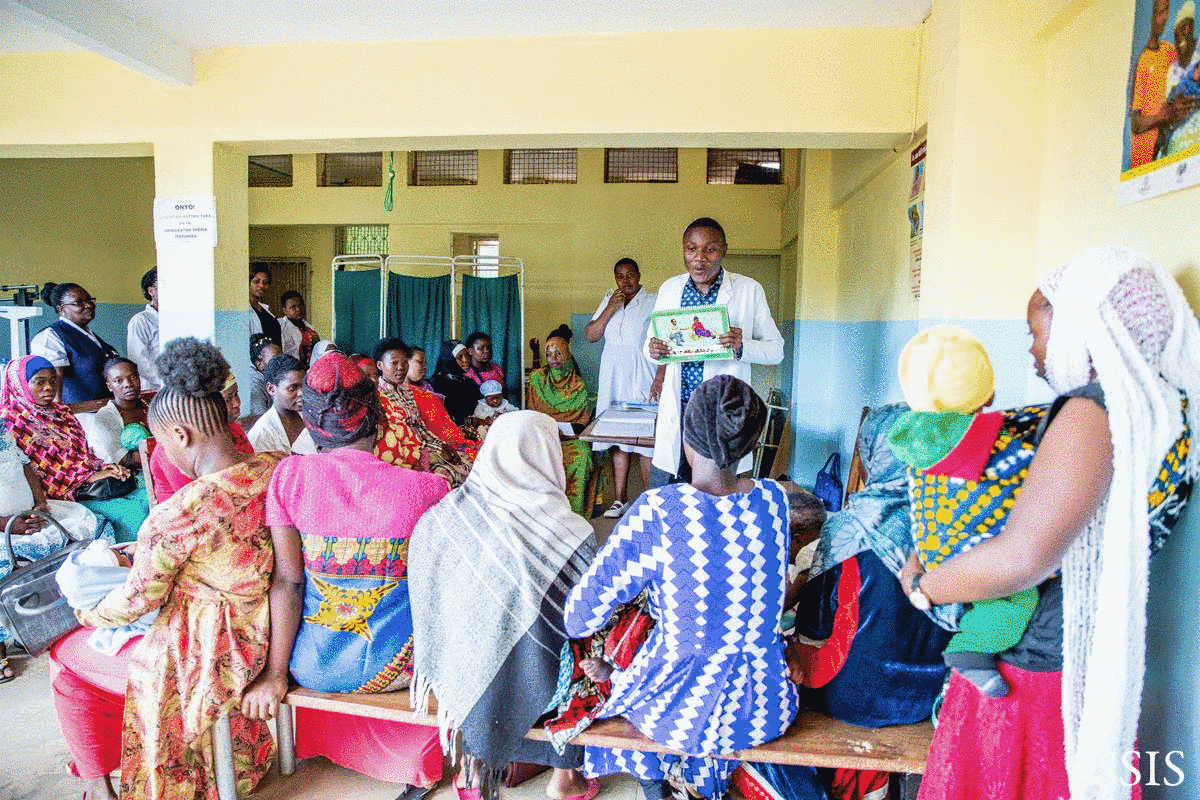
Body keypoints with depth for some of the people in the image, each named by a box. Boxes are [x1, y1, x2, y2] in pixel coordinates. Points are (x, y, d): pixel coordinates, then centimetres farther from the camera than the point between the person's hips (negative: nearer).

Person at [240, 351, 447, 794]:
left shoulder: (288, 475, -13)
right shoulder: (424, 488, -18)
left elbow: (287, 581, -11)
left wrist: (274, 673, -4)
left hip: (312, 664, 3)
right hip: (394, 665, -2)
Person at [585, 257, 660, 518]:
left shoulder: (655, 302, -2)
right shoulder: (609, 300, 13)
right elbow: (591, 335, 6)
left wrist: (660, 378, -15)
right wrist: (611, 309, -5)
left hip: (644, 386, -4)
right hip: (614, 385, 5)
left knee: (646, 442, -4)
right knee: (618, 440, 7)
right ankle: (620, 498, 17)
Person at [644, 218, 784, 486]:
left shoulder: (749, 290, 0)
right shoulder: (669, 288, 9)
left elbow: (776, 349, 3)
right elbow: (651, 340, 17)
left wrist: (742, 346, -18)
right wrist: (653, 350, -8)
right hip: (676, 410, 3)